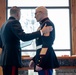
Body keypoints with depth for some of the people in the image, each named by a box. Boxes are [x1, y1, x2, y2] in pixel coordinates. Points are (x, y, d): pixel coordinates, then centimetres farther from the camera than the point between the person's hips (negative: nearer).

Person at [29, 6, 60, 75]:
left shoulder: (47, 24, -10)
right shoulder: (44, 25, 19)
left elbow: (47, 45, -20)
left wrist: (40, 63, -23)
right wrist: (34, 59, 21)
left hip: (45, 60, -10)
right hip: (44, 59, 10)